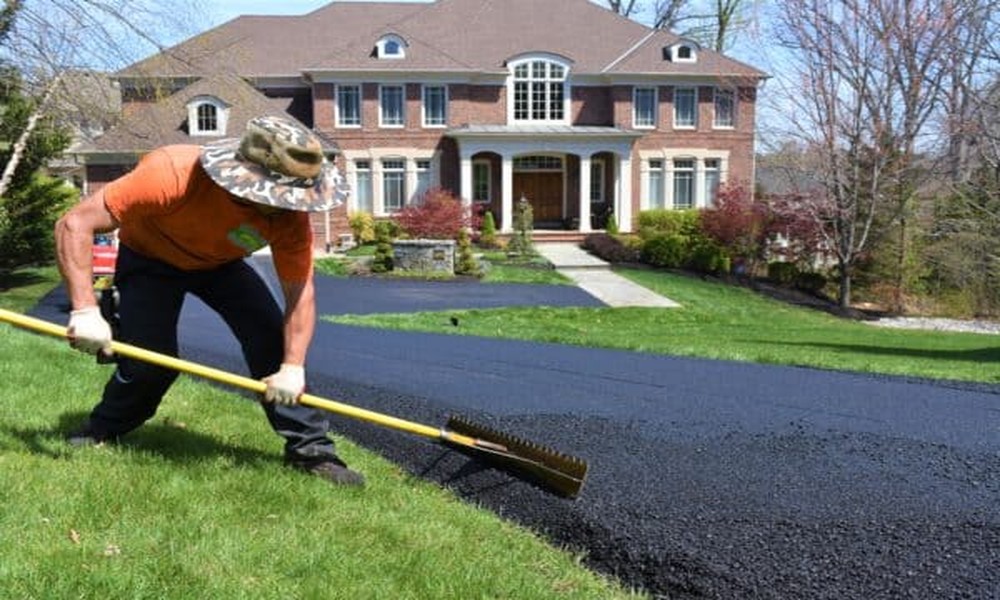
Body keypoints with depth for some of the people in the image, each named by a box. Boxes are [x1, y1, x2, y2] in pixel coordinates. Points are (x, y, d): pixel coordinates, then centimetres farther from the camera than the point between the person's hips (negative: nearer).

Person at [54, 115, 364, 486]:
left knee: (273, 340, -17)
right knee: (149, 360, -13)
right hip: (149, 260, -2)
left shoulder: (290, 216, -30)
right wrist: (85, 309, -45)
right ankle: (103, 429, 21)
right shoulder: (172, 174, -41)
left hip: (221, 263, 3)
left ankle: (309, 448, -6)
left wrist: (292, 367, -35)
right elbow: (75, 224, -37)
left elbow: (300, 292, -24)